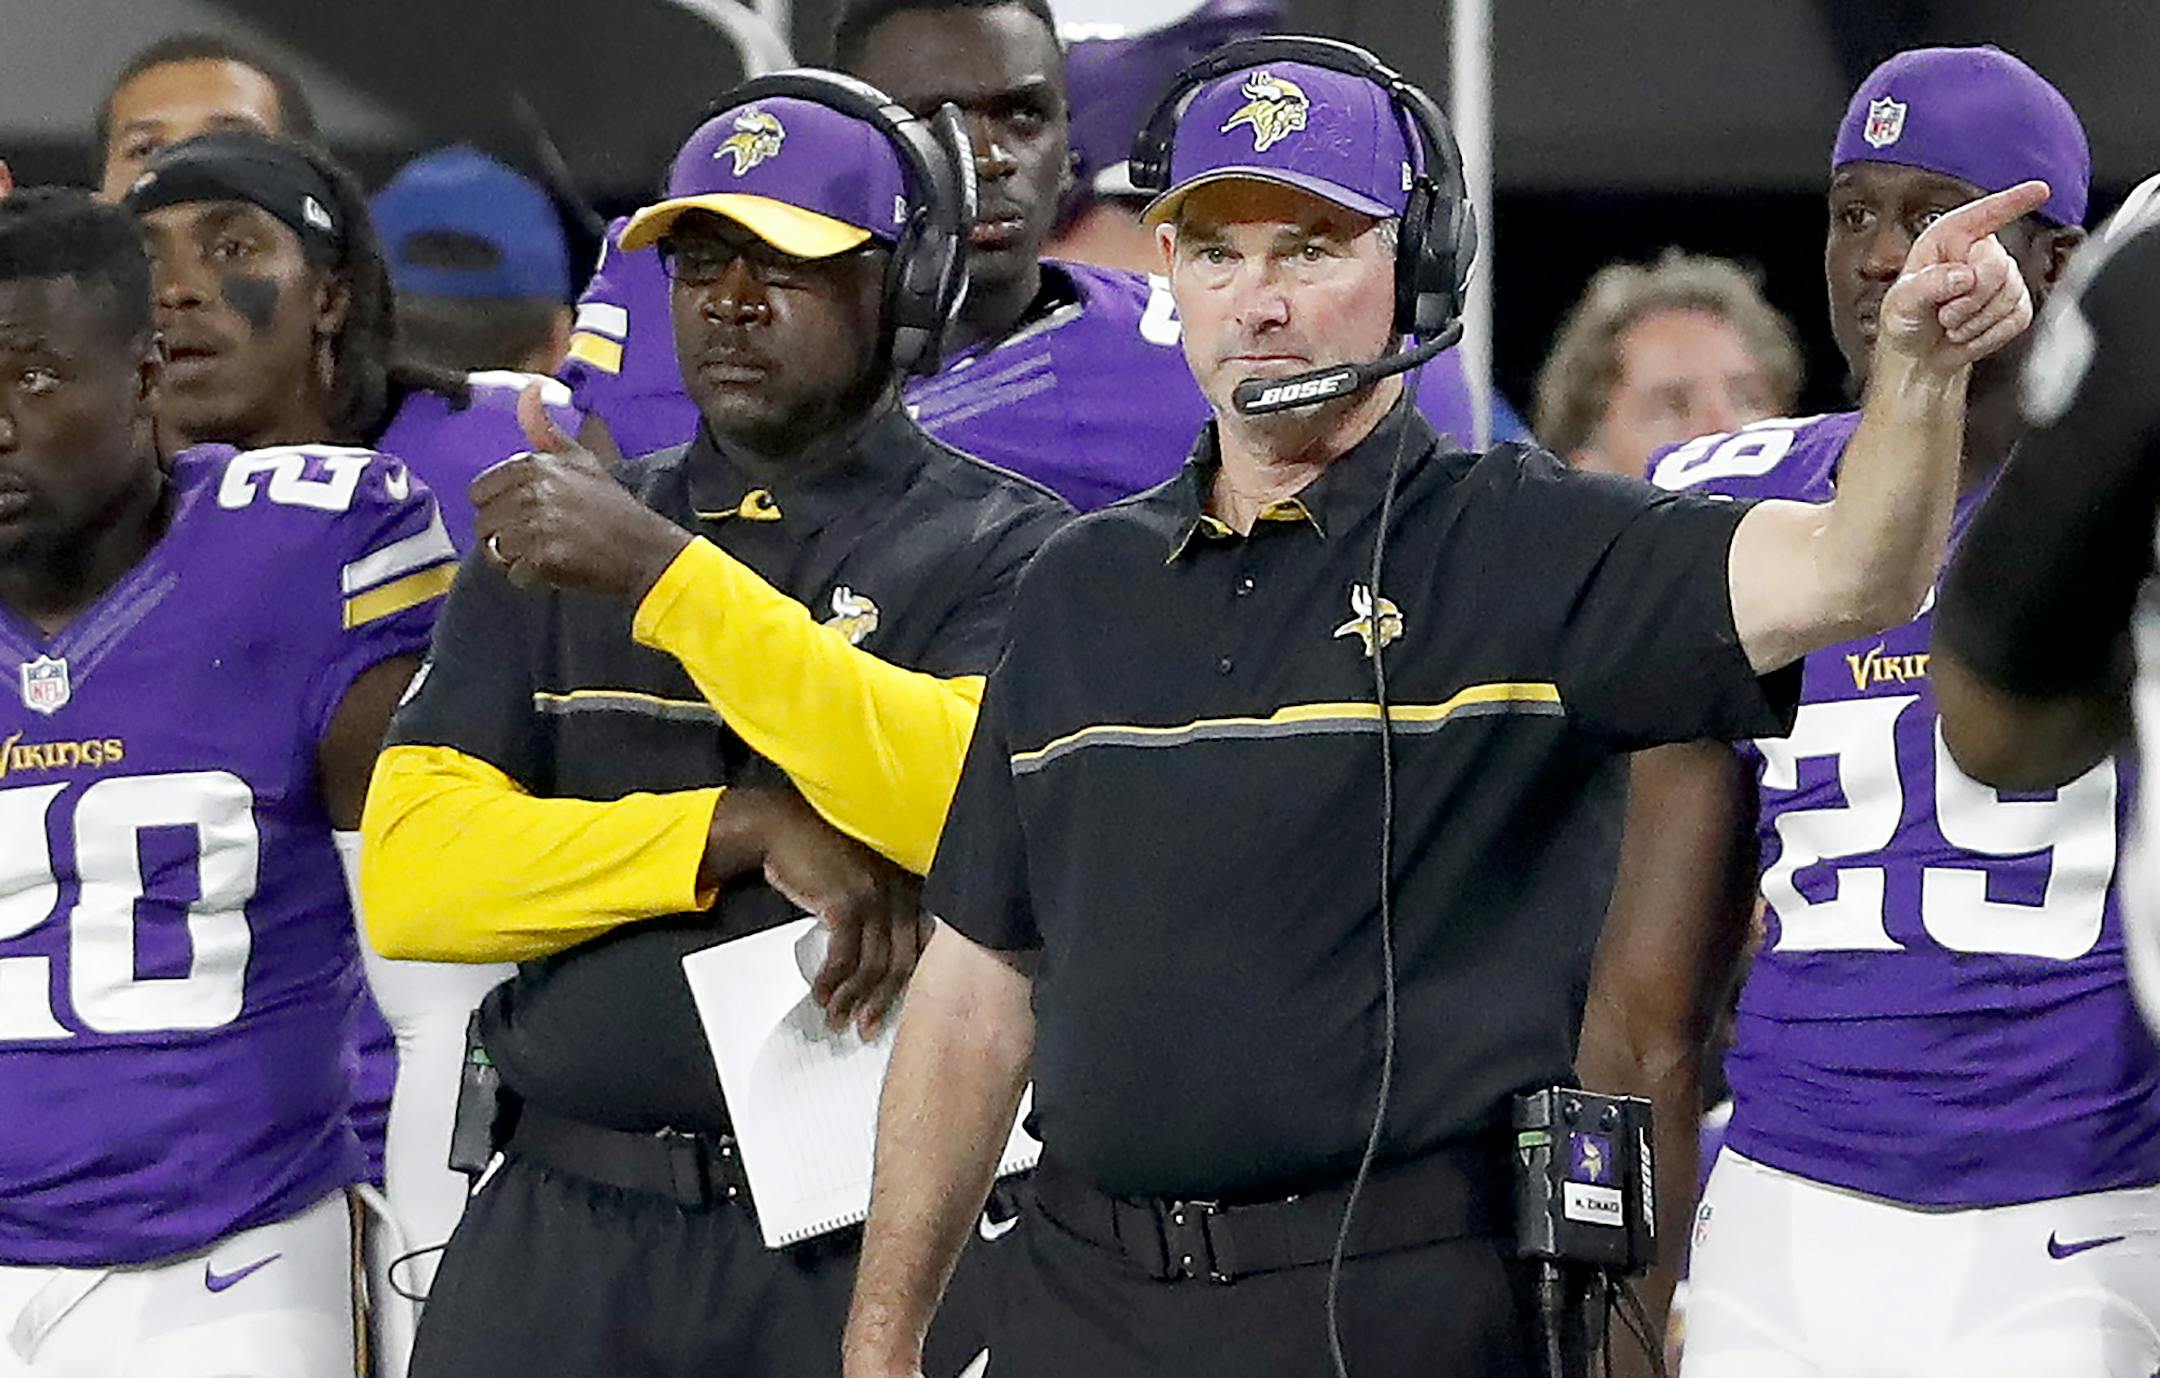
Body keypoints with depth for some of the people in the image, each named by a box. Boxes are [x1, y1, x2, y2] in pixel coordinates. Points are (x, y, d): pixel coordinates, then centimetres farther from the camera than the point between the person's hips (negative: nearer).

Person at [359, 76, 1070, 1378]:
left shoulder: (1005, 549, 3)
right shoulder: (546, 536, 14)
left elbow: (973, 802, -17)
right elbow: (408, 878, 2)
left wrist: (661, 572, -19)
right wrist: (754, 826, -11)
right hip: (564, 1232, 3)